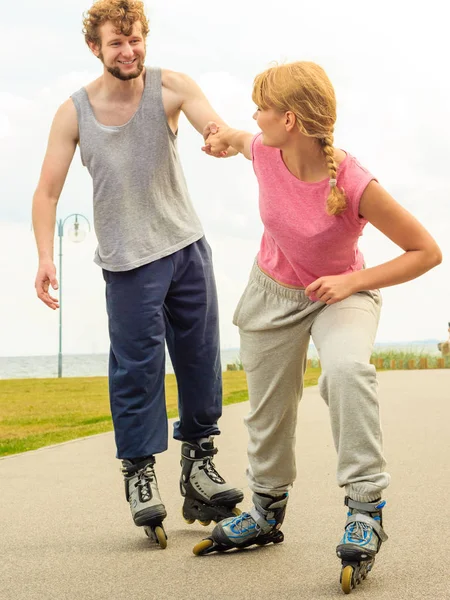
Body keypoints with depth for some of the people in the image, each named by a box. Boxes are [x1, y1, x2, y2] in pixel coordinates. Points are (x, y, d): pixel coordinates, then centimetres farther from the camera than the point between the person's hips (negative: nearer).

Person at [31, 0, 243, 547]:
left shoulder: (170, 88, -4)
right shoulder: (74, 113, -3)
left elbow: (217, 132, -20)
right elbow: (47, 192, -2)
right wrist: (44, 257, -16)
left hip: (187, 246, 1)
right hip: (128, 260, -1)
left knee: (200, 359, 5)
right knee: (136, 365, -5)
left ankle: (199, 461, 22)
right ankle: (139, 472, 7)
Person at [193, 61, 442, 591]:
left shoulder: (356, 186, -33)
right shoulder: (263, 153, -19)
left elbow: (426, 252, -24)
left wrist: (353, 282, -30)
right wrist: (226, 137, 27)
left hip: (341, 294, -4)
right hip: (272, 292, 5)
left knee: (346, 368, -36)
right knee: (267, 409, 12)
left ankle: (366, 507, -25)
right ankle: (267, 512, 37)